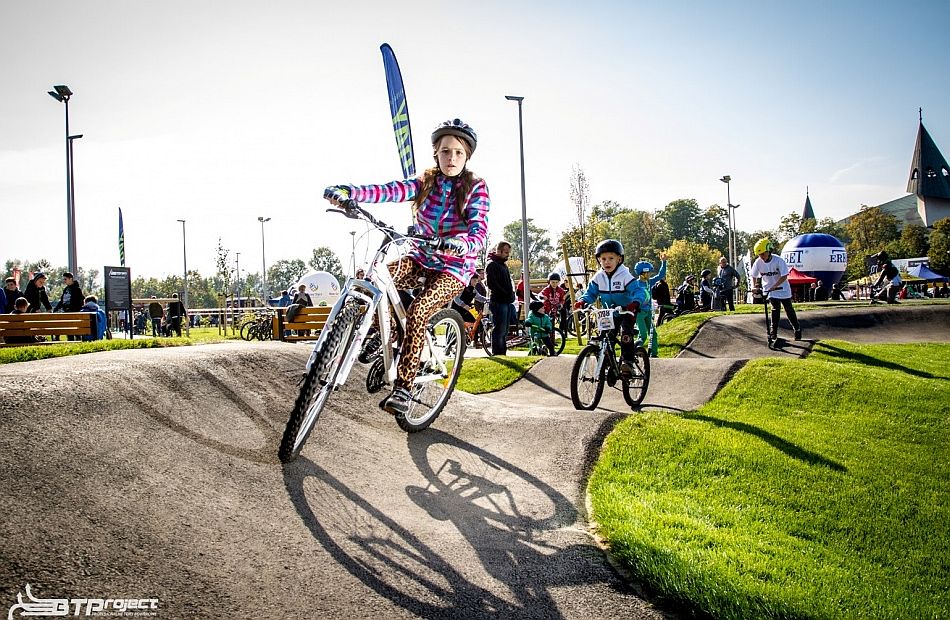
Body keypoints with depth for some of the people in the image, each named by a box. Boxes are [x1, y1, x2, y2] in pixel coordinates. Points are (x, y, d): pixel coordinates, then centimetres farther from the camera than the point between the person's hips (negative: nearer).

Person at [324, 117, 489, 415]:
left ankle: (403, 387, -20)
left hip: (453, 268, -4)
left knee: (417, 312, -30)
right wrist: (348, 192, -34)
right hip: (420, 258, 4)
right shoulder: (426, 182, 1)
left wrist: (462, 244, -47)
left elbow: (480, 230, -22)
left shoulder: (476, 187, -8)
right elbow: (389, 191, -16)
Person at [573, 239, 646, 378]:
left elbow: (638, 291, -25)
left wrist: (635, 302, -47)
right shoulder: (598, 277, -2)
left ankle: (627, 362, -23)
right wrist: (582, 301, -22)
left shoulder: (625, 276, -16)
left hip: (627, 312, -5)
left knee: (626, 333, -28)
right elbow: (591, 292, 1)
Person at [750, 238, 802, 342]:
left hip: (782, 288, -2)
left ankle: (797, 329, 23)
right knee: (775, 309, -10)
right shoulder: (758, 262, -13)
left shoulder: (778, 260, -23)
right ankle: (774, 332, -2)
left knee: (789, 309, 6)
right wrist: (755, 286, -11)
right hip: (769, 289, 2)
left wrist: (774, 286, -32)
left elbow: (784, 276, -24)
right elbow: (753, 275, 1)